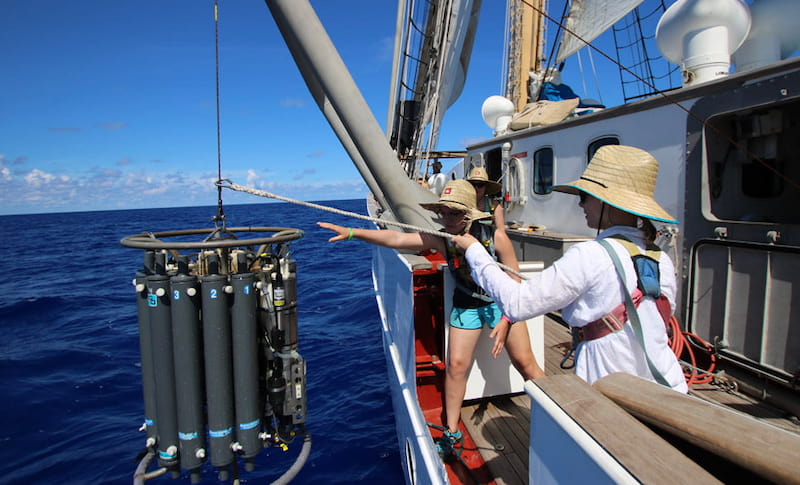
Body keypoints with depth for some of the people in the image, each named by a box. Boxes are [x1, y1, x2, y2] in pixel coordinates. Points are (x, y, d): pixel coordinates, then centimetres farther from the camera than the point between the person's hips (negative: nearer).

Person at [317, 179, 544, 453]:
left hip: (501, 303, -2)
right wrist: (352, 233, -33)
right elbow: (396, 239, -24)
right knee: (456, 365, -2)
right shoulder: (441, 239, -17)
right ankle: (451, 432, 16)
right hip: (466, 306, 2)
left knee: (524, 362, -1)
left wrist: (505, 320, -21)